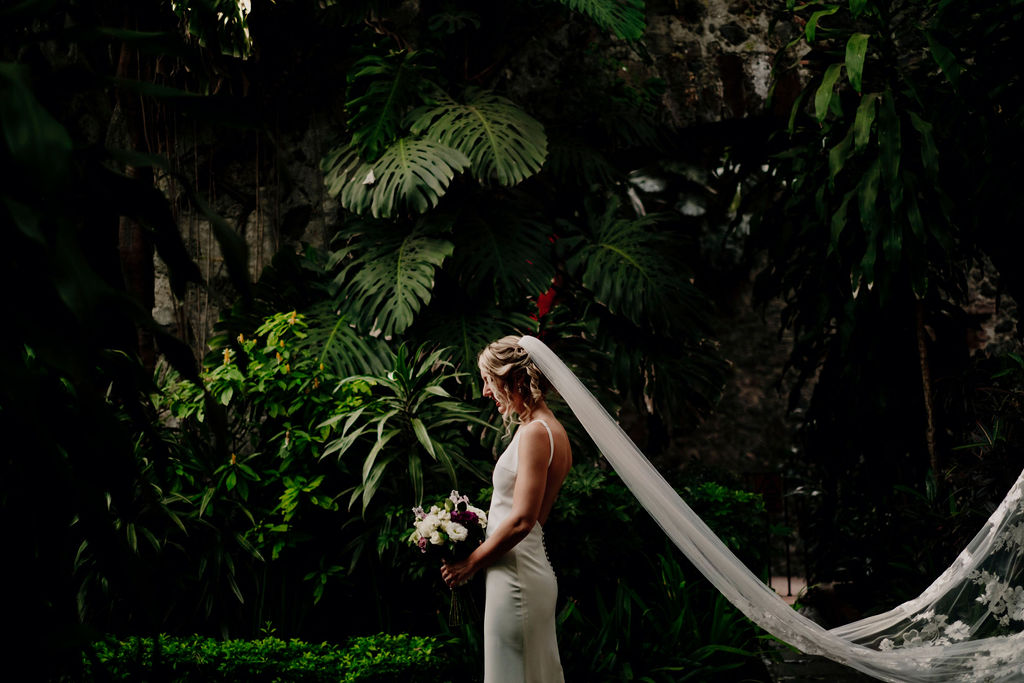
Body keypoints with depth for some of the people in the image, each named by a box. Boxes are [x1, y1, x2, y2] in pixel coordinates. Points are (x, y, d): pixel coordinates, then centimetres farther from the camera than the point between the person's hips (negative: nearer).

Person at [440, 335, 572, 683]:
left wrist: (471, 561, -11)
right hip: (535, 572, 10)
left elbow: (521, 520, -21)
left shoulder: (534, 433, -16)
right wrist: (480, 551, 16)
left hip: (516, 576, -10)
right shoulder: (554, 430, 14)